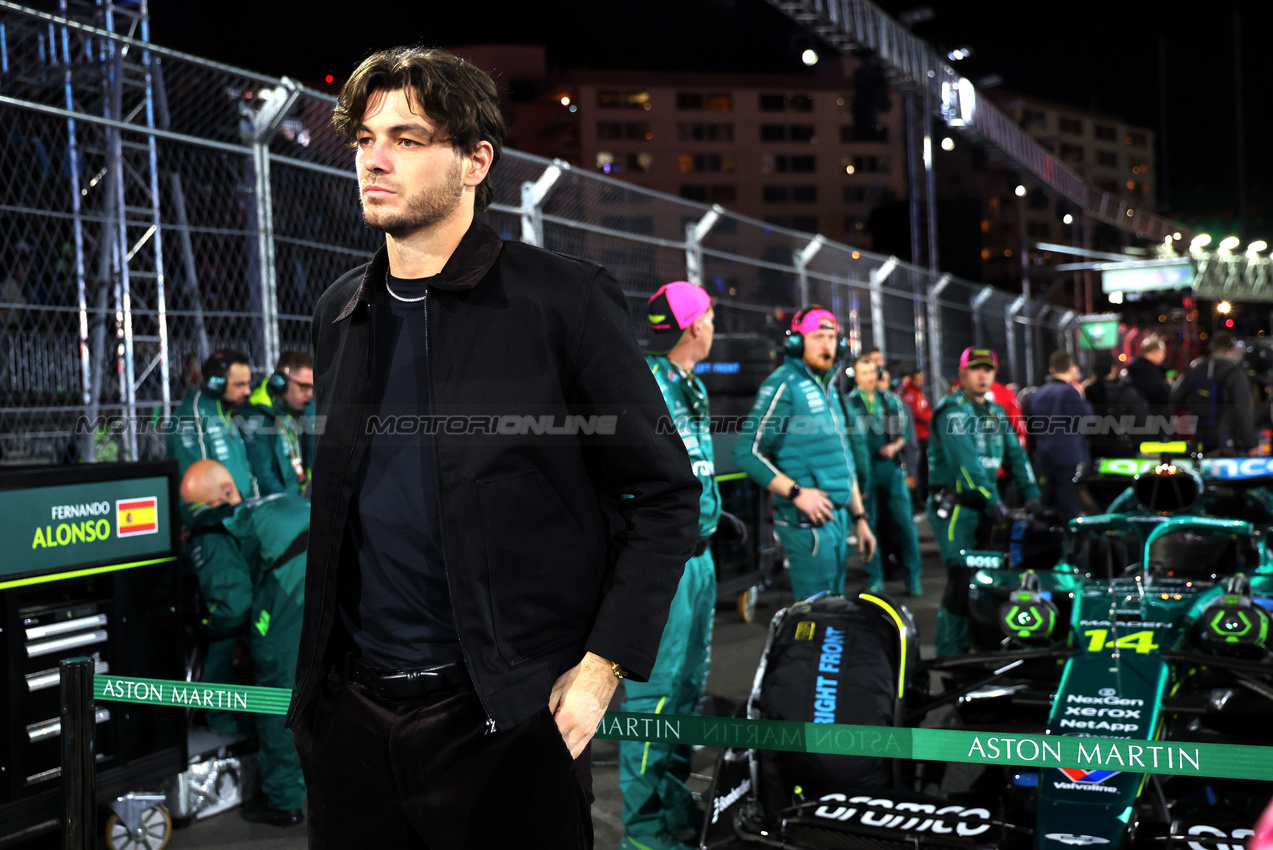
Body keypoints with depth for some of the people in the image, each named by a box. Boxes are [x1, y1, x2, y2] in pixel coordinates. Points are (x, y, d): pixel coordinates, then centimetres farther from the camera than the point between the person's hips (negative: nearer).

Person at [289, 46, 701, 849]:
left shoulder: (566, 299, -8)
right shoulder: (339, 314, 9)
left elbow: (666, 496, -6)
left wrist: (603, 667, -13)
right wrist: (312, 673, 10)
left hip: (503, 720, -5)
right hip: (348, 711, 5)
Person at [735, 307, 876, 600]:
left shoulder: (828, 389, 18)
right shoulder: (783, 384, -9)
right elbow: (747, 453, -15)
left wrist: (859, 517, 21)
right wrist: (796, 493, -20)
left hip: (839, 518, 9)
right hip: (809, 521, -9)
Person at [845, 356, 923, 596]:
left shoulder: (891, 401, 11)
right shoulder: (848, 404, 4)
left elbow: (903, 432, 15)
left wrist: (895, 446, -5)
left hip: (891, 466, 1)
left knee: (905, 521, -3)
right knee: (869, 524, 2)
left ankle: (913, 576, 6)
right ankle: (874, 578, 11)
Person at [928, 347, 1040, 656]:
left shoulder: (996, 412, 18)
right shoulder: (952, 409, -9)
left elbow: (1015, 453, 11)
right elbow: (965, 459, -21)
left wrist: (1031, 493, -3)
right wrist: (992, 500, -29)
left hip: (985, 506, 8)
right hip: (954, 506, -8)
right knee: (963, 578, -13)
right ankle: (950, 653, -7)